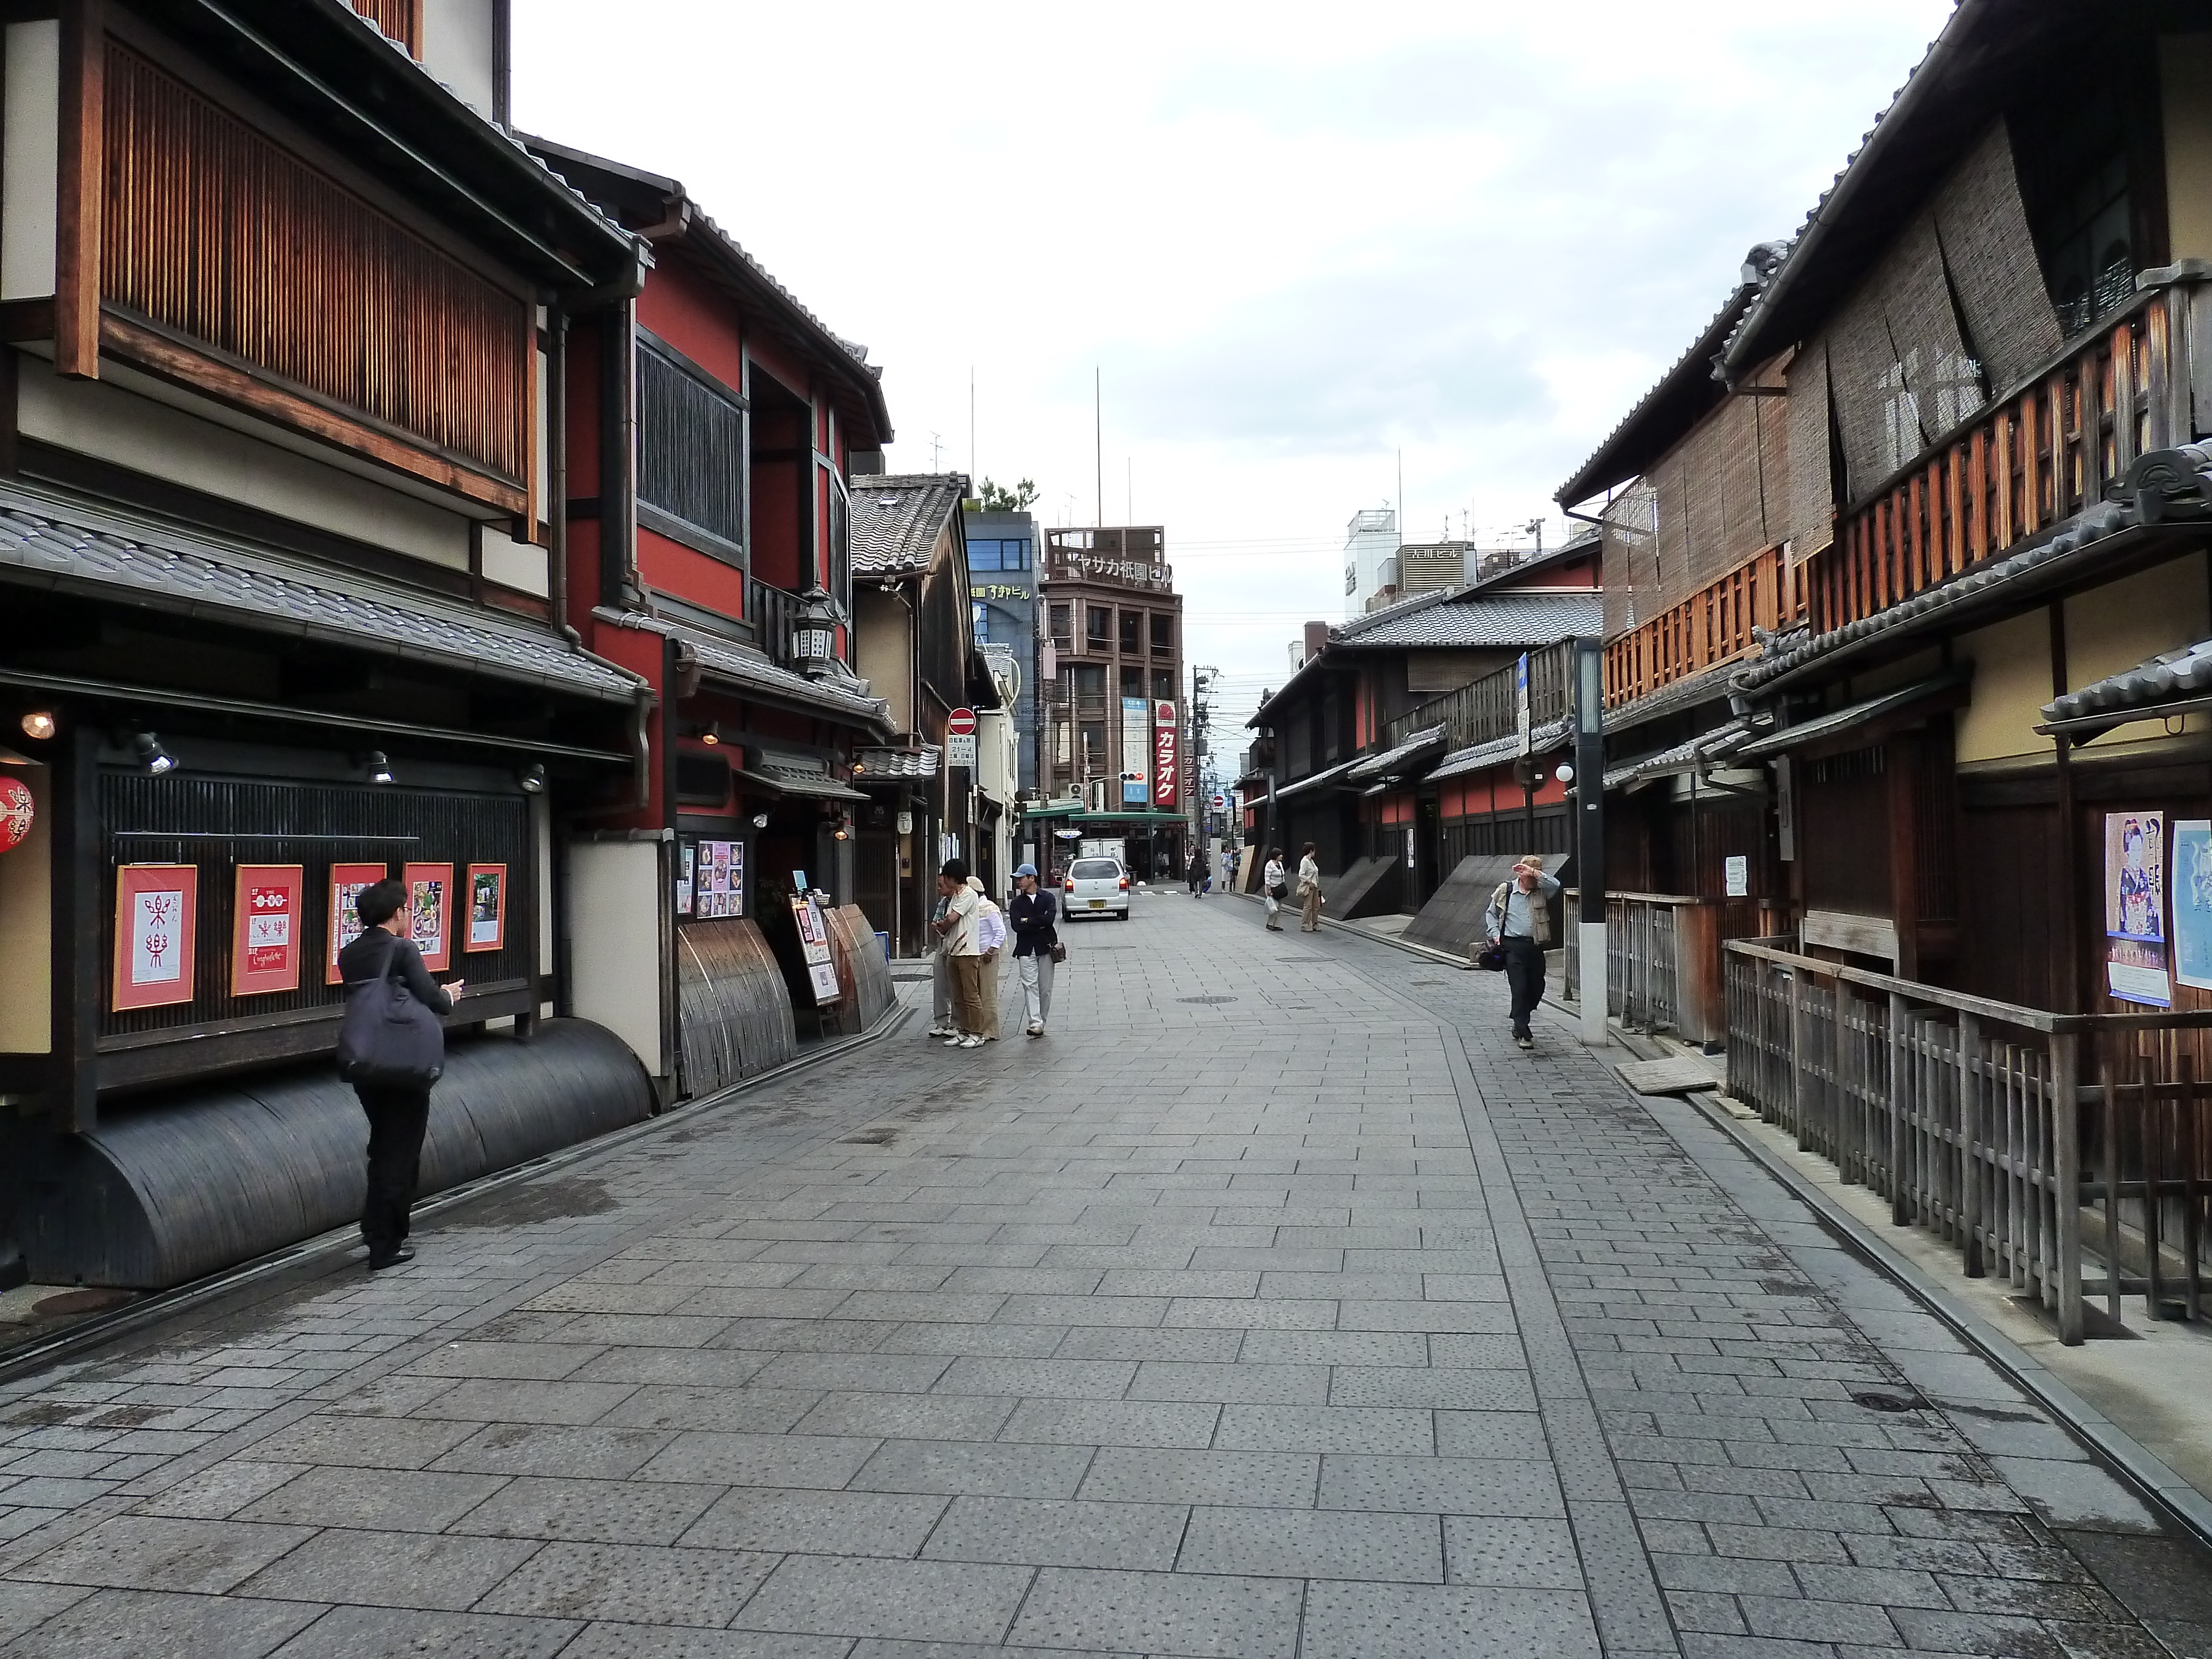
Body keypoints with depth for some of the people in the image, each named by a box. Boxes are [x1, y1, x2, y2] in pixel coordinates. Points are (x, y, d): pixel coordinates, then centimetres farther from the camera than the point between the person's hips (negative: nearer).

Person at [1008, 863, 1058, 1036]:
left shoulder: (1048, 898, 4)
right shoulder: (1017, 902, 9)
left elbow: (1050, 918, -13)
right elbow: (1016, 926, -5)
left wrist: (1028, 921, -7)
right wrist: (1039, 924, -8)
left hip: (1046, 948, 0)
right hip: (1026, 950, 0)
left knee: (1046, 988, 3)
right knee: (1030, 986, -12)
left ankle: (1041, 1023, 13)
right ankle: (1035, 1024, -18)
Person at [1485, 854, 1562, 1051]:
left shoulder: (1542, 891, 4)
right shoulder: (1506, 890, 1)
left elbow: (1555, 885, -19)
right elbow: (1491, 913, 12)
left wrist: (1535, 873, -24)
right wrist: (1496, 934, 0)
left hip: (1535, 945, 3)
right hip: (1513, 946, -3)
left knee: (1537, 988, 11)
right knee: (1519, 989, -7)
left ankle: (1519, 1023, 33)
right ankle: (1524, 1033, -3)